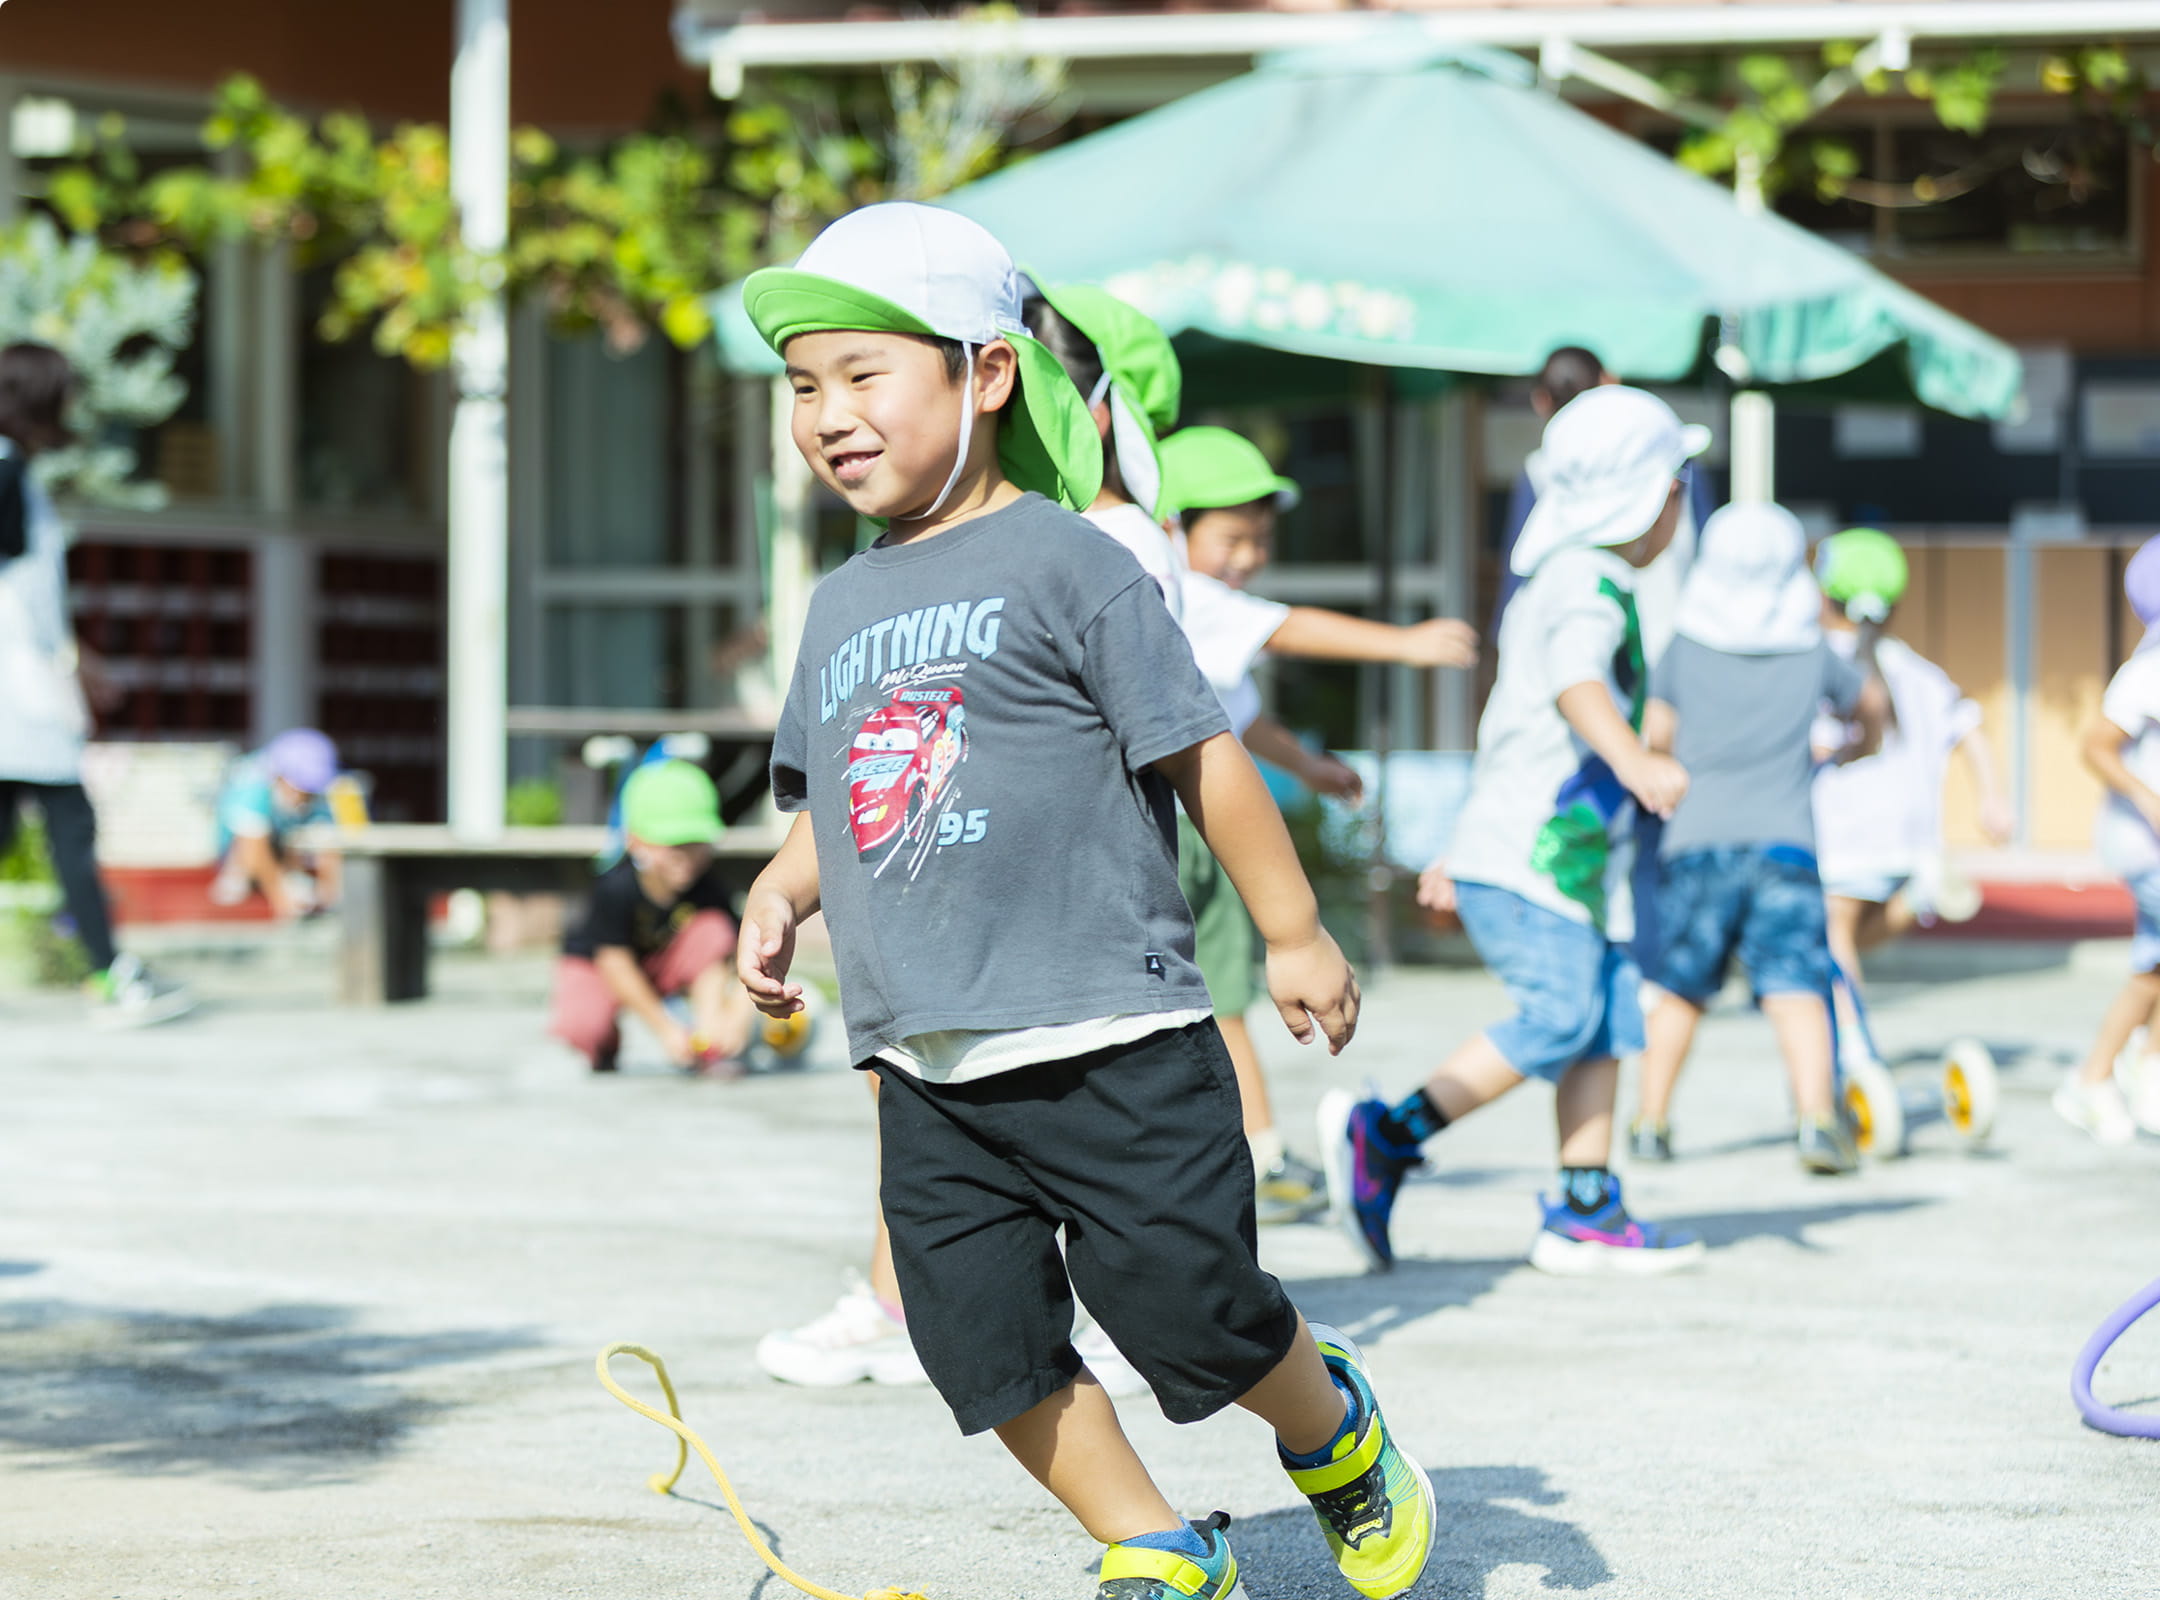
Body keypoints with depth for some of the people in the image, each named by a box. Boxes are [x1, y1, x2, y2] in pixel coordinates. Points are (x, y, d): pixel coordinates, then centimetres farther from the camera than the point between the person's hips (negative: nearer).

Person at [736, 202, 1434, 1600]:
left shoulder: (1063, 561, -6)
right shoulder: (844, 608, 14)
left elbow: (1198, 752, -4)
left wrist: (1295, 934, -3)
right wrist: (781, 892, 4)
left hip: (1108, 1038, -6)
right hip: (929, 1069, 6)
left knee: (1192, 1313, -3)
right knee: (988, 1343, 2)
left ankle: (1334, 1428, 27)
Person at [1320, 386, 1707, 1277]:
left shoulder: (1560, 587, 24)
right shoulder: (1587, 585, -10)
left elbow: (1518, 730, 29)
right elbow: (1577, 684, -31)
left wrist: (1461, 854, 34)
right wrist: (1634, 760, -49)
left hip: (1576, 861, 10)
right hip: (1530, 862, -10)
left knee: (1609, 1017, 5)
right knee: (1560, 1013, -19)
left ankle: (1584, 1213, 5)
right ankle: (1384, 1138, -16)